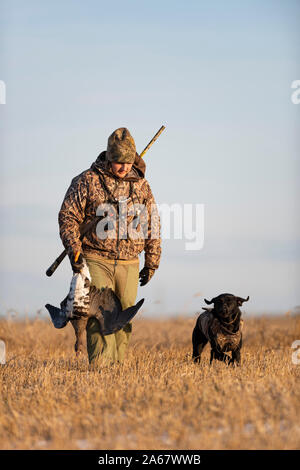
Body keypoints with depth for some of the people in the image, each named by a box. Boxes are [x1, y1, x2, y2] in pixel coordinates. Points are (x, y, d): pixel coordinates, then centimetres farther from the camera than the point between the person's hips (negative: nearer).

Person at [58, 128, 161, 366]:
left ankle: (118, 366, 12)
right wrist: (74, 249, -12)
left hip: (129, 264, 4)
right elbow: (68, 216, 0)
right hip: (95, 259, -4)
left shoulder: (141, 185, 9)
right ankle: (101, 367, -16)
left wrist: (152, 263, 16)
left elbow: (153, 224, 16)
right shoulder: (87, 181, -2)